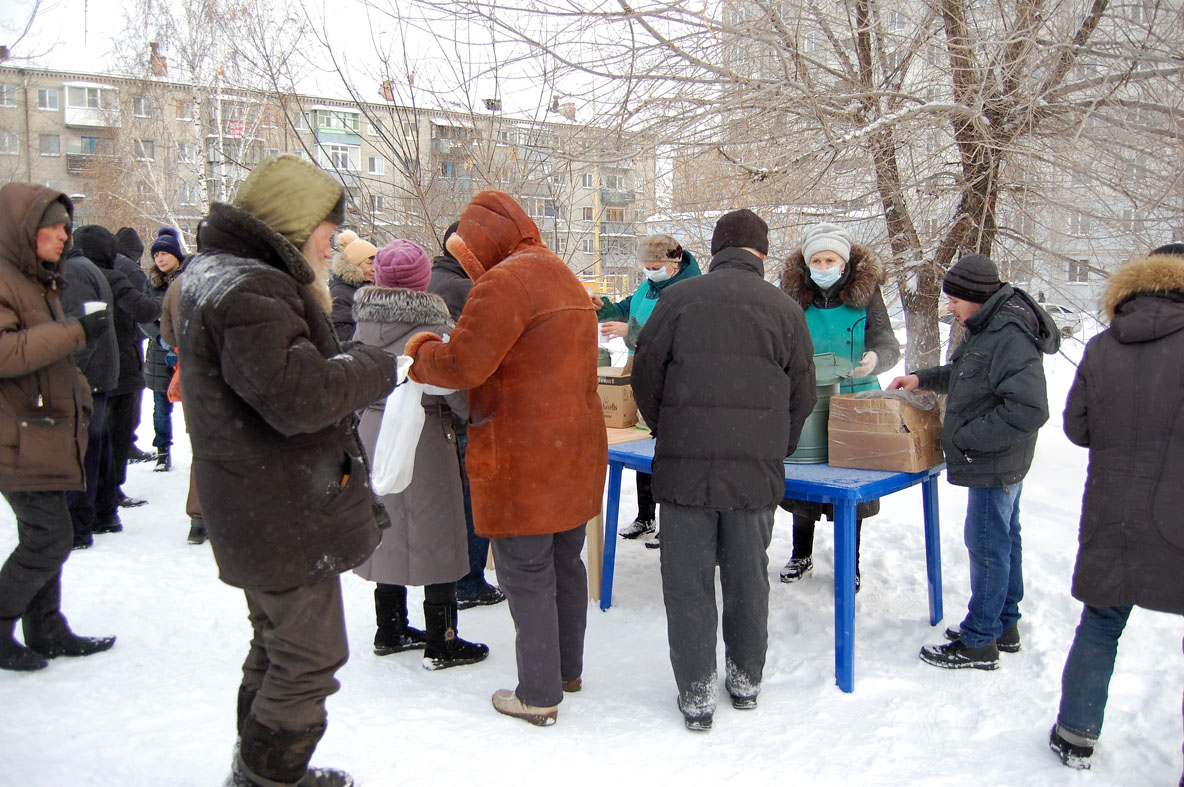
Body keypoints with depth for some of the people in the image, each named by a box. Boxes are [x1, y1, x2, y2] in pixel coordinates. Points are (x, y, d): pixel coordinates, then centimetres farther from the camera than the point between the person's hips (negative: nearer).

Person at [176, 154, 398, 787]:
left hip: (263, 514, 12)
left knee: (277, 645, 25)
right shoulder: (248, 291, -23)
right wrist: (376, 367, -18)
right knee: (309, 659, 1)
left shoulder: (217, 275, 14)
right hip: (287, 519, -12)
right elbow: (300, 395, -33)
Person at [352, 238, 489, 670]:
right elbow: (454, 387, -17)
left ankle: (390, 631, 28)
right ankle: (441, 645, 11)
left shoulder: (364, 323, 2)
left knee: (387, 530, 16)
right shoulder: (434, 323, -15)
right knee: (434, 536, 3)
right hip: (425, 436, -6)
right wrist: (476, 414, -1)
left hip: (374, 432, 6)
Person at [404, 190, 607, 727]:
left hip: (523, 459, -9)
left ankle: (539, 695, 11)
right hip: (576, 448, 10)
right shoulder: (563, 277, 17)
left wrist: (419, 351, 1)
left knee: (526, 575, 1)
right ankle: (567, 668, 33)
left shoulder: (506, 281, -16)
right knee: (566, 563, 19)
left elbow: (462, 363, -20)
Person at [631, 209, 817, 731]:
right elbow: (803, 395, 8)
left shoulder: (678, 298, -2)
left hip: (684, 465, -2)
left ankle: (696, 693, 12)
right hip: (756, 469, 2)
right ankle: (746, 678, 29)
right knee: (748, 576, 16)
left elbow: (645, 378, 1)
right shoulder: (785, 308, 3)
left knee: (688, 580, 7)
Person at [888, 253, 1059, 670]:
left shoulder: (1010, 338, -24)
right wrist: (923, 378, 13)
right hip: (1001, 462, 10)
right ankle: (1005, 625, 32)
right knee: (1005, 539, 18)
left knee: (987, 546, -2)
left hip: (994, 464, -10)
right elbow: (964, 376, 27)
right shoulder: (986, 328, 9)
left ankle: (979, 642, 9)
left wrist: (966, 438, -23)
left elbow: (1029, 410, -30)